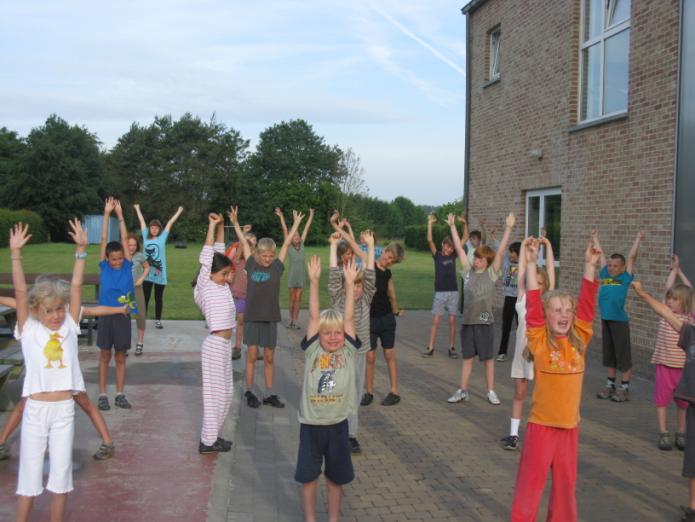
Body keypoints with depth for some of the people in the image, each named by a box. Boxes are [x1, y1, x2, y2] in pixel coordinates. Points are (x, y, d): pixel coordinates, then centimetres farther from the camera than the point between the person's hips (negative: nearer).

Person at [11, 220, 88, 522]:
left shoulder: (69, 327, 2)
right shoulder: (28, 329, -1)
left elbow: (76, 286, -4)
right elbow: (20, 291, -11)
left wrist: (81, 250, -11)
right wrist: (16, 253, -19)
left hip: (64, 409, 2)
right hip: (35, 409, -2)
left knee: (61, 473, 11)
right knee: (29, 474, 8)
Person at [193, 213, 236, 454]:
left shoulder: (221, 286, 9)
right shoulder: (205, 286, -9)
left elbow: (218, 253, 12)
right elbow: (206, 256, -15)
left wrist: (221, 227, 7)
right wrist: (212, 226, -11)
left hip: (225, 344, 8)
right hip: (215, 346, -8)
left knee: (224, 393, 14)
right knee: (214, 392, -1)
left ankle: (213, 435, 25)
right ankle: (207, 441, 9)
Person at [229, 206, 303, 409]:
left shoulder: (277, 267, -1)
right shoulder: (251, 265, -1)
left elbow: (287, 243, 4)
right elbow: (244, 242, 6)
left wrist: (296, 223, 9)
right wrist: (235, 222, 8)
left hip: (270, 318, 1)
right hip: (252, 317, -1)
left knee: (269, 357, 8)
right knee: (252, 355, 4)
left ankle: (269, 394, 17)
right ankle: (249, 392, 14)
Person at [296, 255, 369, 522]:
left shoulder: (348, 351, -1)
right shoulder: (312, 350, -2)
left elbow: (349, 318, -8)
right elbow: (314, 317, -9)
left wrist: (350, 283, -13)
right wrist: (314, 281, -16)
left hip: (337, 424, 1)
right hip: (311, 424, 0)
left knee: (336, 476, 15)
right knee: (308, 475, 12)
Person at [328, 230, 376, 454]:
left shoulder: (365, 299, 2)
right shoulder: (337, 299, -4)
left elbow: (370, 274, -5)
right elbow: (334, 273, -10)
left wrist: (370, 245, -8)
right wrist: (334, 245, -12)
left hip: (359, 353, 2)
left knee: (355, 395, 7)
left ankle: (351, 434, 16)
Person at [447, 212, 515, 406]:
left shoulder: (491, 273, -3)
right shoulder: (468, 271, 4)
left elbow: (501, 251, -10)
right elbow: (459, 248, 5)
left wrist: (508, 228, -17)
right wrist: (452, 226, 4)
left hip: (484, 320, -3)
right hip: (467, 320, 3)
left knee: (488, 357, 7)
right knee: (467, 357, 10)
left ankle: (491, 391, 16)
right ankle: (462, 391, 16)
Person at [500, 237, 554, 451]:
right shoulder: (522, 298, 2)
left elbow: (550, 270, -2)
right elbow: (522, 270, 1)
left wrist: (548, 246, -2)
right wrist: (524, 246, 0)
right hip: (522, 351, 2)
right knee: (519, 394, 10)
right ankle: (513, 434, 17)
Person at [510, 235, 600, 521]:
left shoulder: (579, 340, 1)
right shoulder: (539, 342, -9)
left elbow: (587, 305, -2)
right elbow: (533, 305, -16)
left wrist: (589, 266, -7)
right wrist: (530, 263, -20)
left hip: (569, 425, 4)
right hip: (541, 425, -4)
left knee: (566, 485, 17)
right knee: (530, 484, 5)